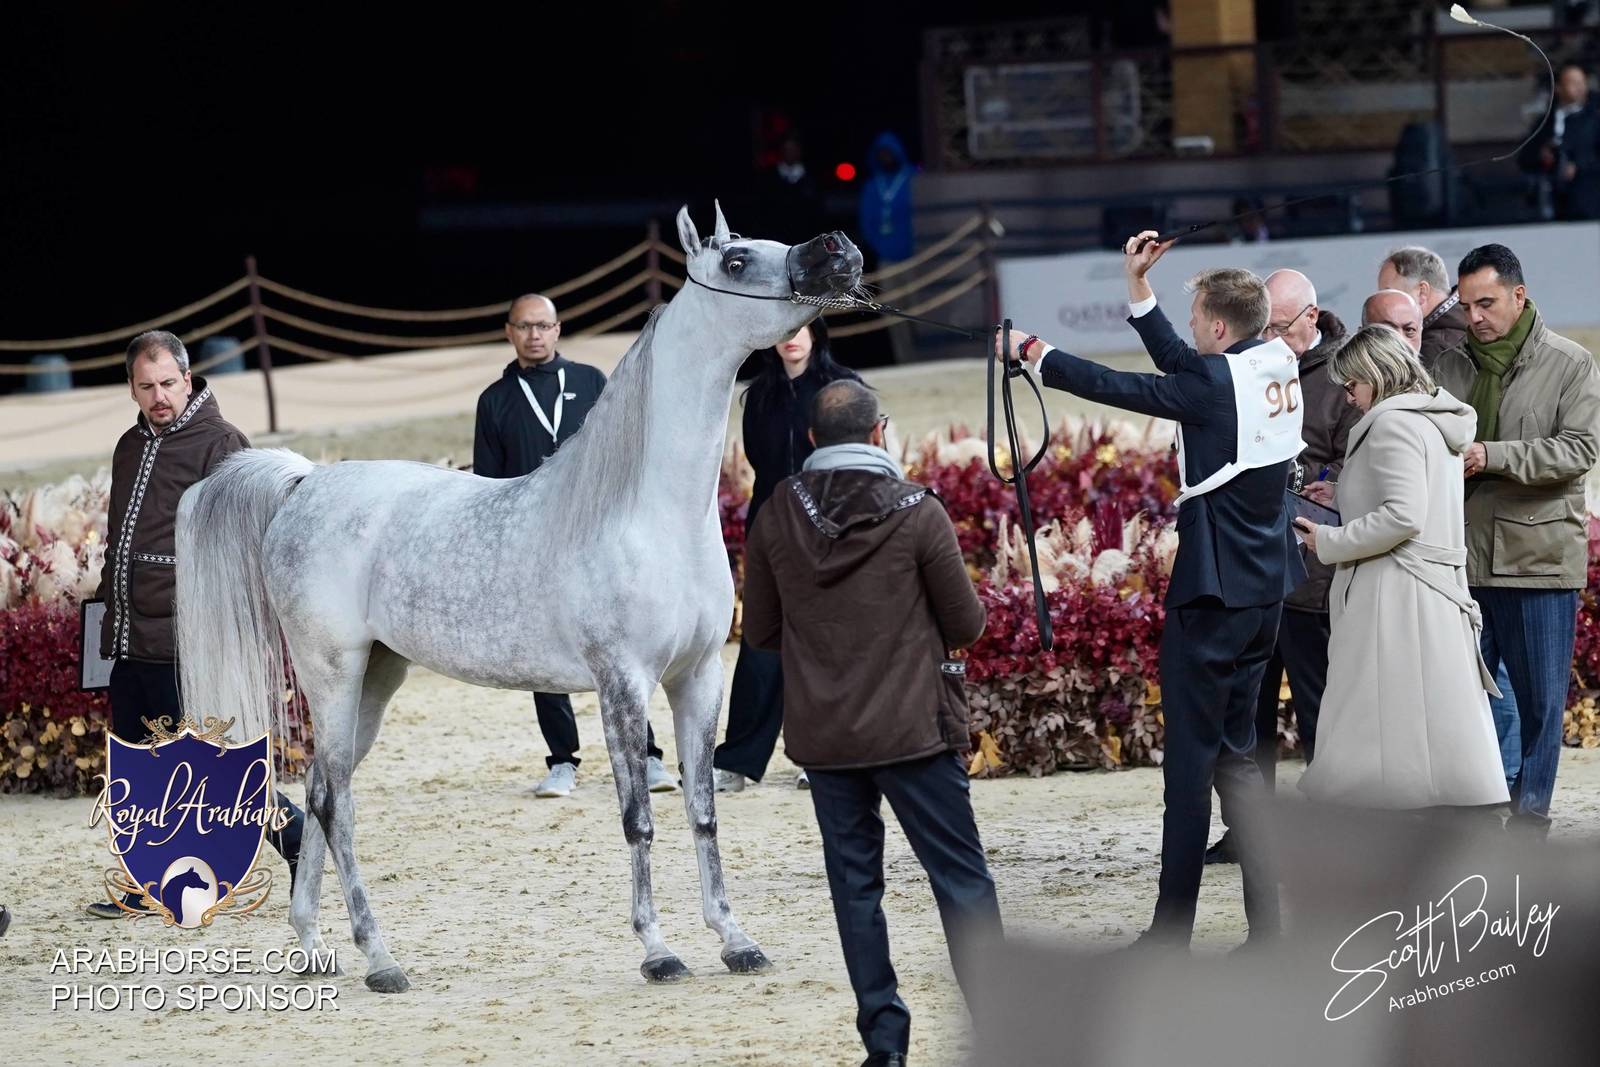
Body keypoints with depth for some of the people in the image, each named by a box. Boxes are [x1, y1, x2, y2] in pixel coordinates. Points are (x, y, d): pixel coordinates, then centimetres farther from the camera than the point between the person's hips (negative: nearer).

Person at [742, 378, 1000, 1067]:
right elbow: (966, 624, -4)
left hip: (821, 735, 3)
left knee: (855, 881, 9)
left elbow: (760, 632, 7)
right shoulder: (918, 513, -9)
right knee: (962, 879, 3)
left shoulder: (777, 517, -1)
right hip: (912, 728, -3)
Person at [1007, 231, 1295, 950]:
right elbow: (1175, 363, 19)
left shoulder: (1217, 380, -16)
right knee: (1234, 753, 13)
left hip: (1212, 591, -8)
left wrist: (1032, 354, 3)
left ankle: (1172, 931, 1)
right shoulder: (1278, 369, 7)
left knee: (1192, 752, -3)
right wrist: (1137, 286, 20)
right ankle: (1265, 925, 9)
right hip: (1264, 589, 8)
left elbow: (1120, 389, -9)